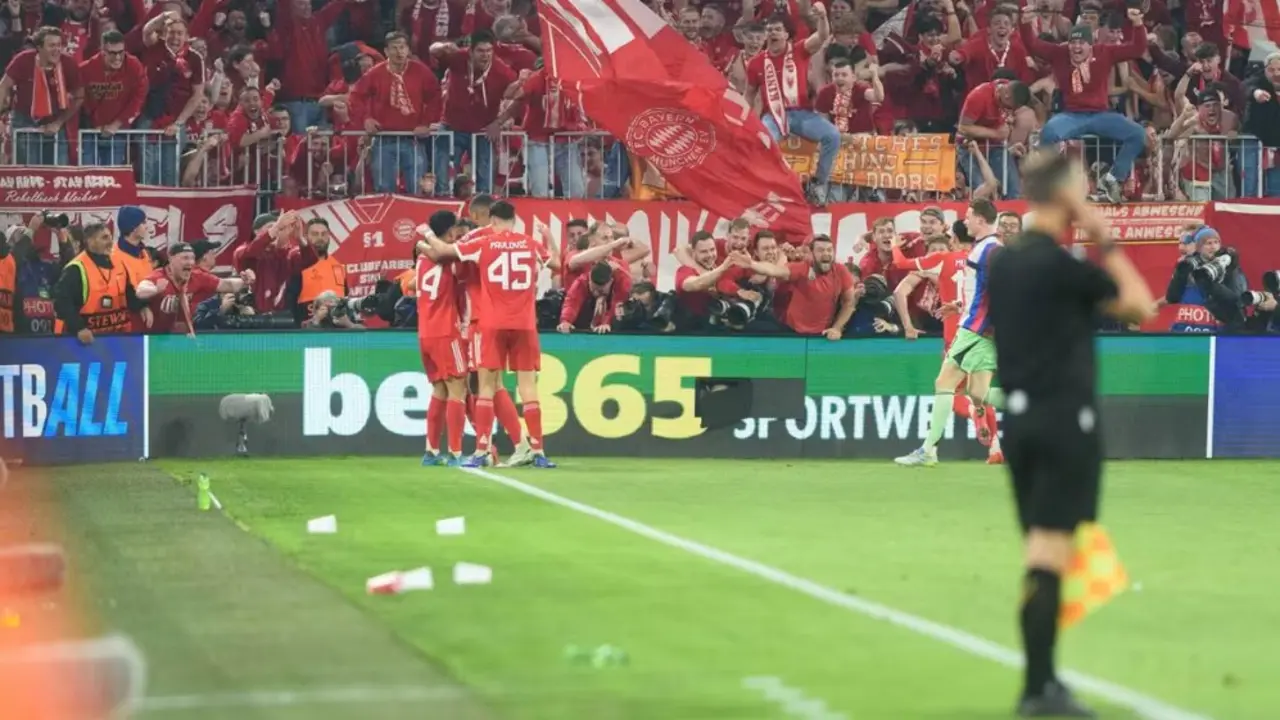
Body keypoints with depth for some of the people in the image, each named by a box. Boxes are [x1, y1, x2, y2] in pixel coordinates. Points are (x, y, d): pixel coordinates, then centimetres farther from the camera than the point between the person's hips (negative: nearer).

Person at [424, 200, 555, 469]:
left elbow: (442, 250, 4)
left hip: (491, 325, -2)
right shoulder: (531, 245, 7)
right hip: (525, 325, 2)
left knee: (487, 385, 2)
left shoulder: (484, 244, -1)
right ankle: (537, 451, -2)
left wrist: (427, 234, 25)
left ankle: (481, 451, -3)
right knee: (527, 384, 2)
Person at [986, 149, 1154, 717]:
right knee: (1050, 554, -8)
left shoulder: (1003, 263, 10)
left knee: (1042, 554, 14)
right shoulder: (1061, 264, -14)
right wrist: (1108, 244, 1)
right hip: (1066, 419, -8)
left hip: (1020, 417, 8)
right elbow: (1141, 307, -4)